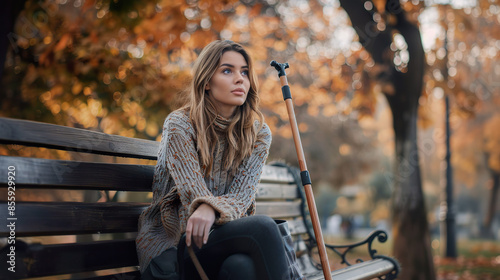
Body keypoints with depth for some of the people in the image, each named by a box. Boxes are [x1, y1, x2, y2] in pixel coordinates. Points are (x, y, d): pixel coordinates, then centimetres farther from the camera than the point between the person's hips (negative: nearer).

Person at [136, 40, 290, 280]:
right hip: (171, 244, -3)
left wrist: (212, 209, -33)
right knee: (262, 228, -31)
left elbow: (241, 197, -10)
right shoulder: (179, 125, -9)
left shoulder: (258, 134, 3)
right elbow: (194, 196, -14)